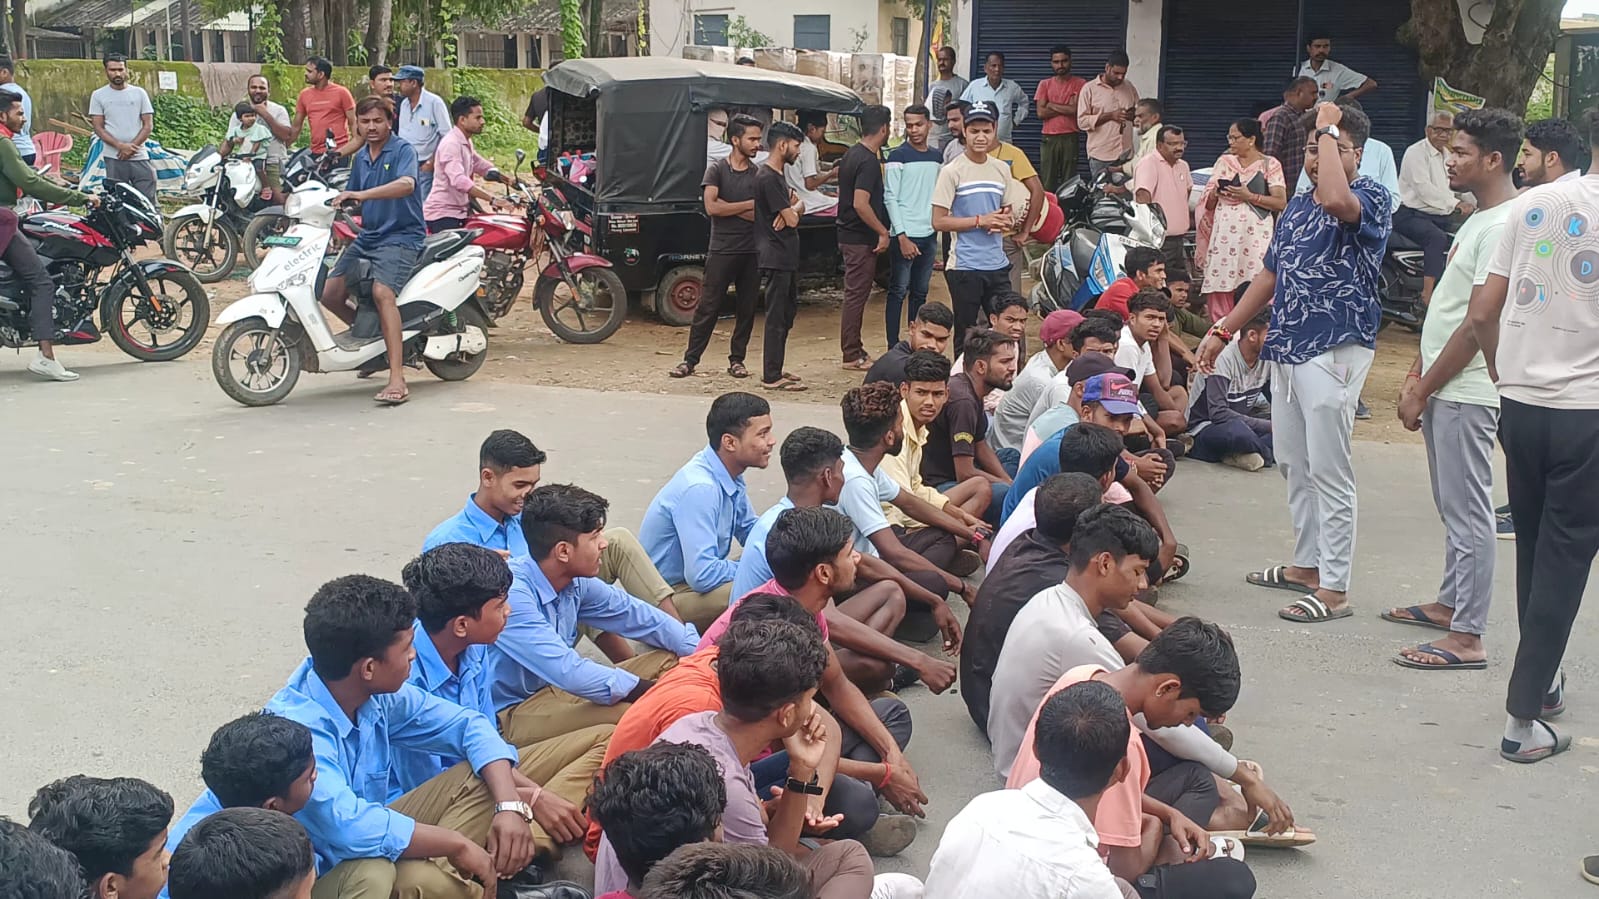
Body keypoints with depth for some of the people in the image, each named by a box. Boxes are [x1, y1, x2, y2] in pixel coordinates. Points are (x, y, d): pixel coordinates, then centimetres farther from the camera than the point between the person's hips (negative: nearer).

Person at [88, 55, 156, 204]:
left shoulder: (139, 93, 8)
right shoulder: (98, 95, 6)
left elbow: (148, 124, 5)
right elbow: (98, 128, 2)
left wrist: (131, 147, -9)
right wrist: (121, 146, -13)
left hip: (139, 157, 0)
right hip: (113, 159, 0)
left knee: (148, 200, -4)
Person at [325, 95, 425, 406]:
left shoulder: (402, 150, -6)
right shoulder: (361, 159, 17)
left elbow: (406, 184, -27)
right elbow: (350, 200, 25)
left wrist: (361, 194, -36)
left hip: (401, 237, -8)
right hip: (367, 236, 8)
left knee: (382, 292, -31)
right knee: (330, 294, -7)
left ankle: (397, 380, -36)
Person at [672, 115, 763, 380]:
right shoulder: (716, 169, 0)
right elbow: (711, 207, -13)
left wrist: (727, 207, -10)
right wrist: (748, 205, -9)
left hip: (752, 251, 3)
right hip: (722, 250, -3)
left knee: (747, 309, 7)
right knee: (708, 307, -1)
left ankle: (736, 359, 17)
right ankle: (690, 359, 5)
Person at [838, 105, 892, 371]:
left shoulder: (852, 154, 12)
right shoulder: (869, 161, -18)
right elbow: (861, 204, -26)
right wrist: (884, 232, -18)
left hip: (849, 234, 10)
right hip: (861, 238, -10)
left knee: (855, 294, 15)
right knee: (857, 294, -4)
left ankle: (853, 350, 22)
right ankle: (852, 356, 1)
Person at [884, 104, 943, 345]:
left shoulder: (937, 157, 11)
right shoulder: (898, 156, -6)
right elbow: (890, 197, -9)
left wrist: (940, 229, 9)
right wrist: (902, 237, -15)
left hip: (929, 235, 6)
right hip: (904, 235, -5)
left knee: (920, 293, 10)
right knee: (898, 292, -2)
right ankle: (894, 347, 1)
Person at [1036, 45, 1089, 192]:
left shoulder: (1081, 84, 3)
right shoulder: (1044, 84, 10)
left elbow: (1076, 109, -9)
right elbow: (1041, 113, -1)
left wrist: (1051, 105, -1)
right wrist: (1066, 108, -5)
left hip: (1071, 138, -2)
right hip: (1049, 139, 2)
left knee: (1069, 183, -2)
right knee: (1047, 183, 1)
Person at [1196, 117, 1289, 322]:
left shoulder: (1270, 164, 5)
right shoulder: (1224, 162, 17)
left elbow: (1281, 203, -3)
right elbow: (1208, 204, 18)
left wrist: (1250, 196, -12)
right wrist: (1214, 194, -4)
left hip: (1255, 234, -4)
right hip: (1224, 233, 4)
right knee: (1220, 287, -3)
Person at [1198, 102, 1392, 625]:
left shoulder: (1371, 198, -7)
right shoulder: (1297, 206, 17)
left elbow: (1336, 200, -33)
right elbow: (1270, 275, 23)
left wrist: (1329, 128, -19)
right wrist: (1223, 331, 21)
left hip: (1334, 350, -8)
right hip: (1286, 346, 9)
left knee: (1329, 471, -6)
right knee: (1293, 464, 15)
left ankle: (1334, 588, 0)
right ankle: (1307, 565, 28)